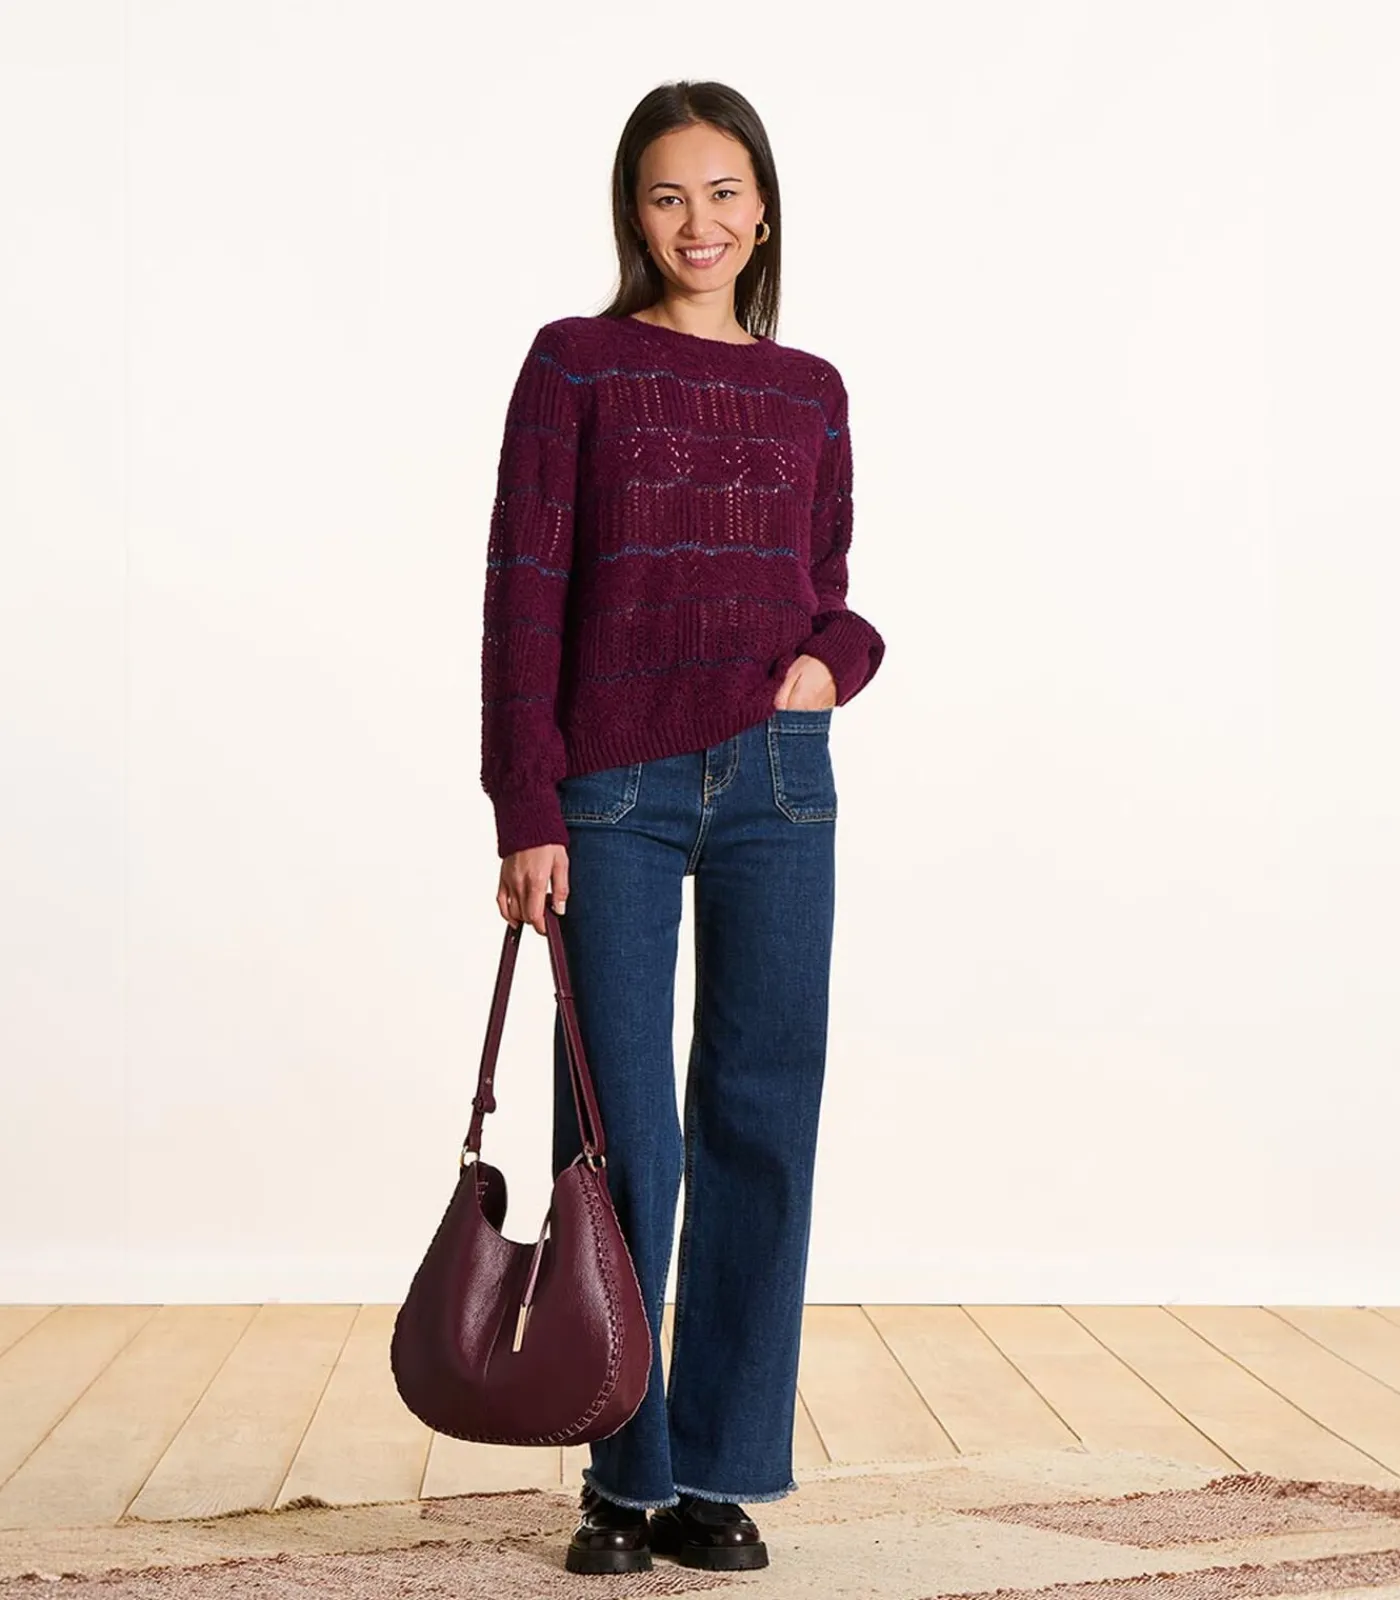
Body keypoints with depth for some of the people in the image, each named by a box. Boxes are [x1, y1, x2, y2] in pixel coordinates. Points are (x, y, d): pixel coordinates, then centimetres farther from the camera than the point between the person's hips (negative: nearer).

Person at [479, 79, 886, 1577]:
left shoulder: (810, 392, 12)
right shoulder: (574, 364, 3)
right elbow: (524, 593, -3)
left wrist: (833, 660, -5)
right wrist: (526, 813, -9)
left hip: (777, 779, 3)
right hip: (613, 790, -3)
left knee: (760, 1117, 5)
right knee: (620, 1136, 3)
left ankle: (721, 1471, 18)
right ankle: (622, 1476, 18)